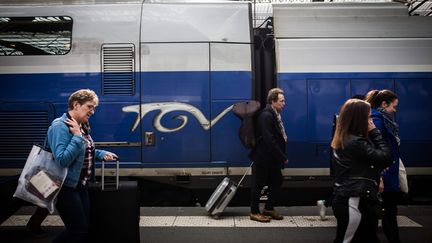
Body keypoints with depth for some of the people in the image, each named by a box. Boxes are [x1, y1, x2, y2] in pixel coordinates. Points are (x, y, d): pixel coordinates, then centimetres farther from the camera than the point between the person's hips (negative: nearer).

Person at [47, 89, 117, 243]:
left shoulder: (82, 126, 7)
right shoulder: (60, 126, -19)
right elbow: (62, 160, -27)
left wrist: (102, 154, 7)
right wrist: (77, 136, -24)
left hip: (80, 185, 9)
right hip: (66, 187, -9)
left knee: (83, 229, 14)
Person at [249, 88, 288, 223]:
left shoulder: (275, 114, 8)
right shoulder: (266, 115, -21)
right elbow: (269, 140, -25)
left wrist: (281, 156, 0)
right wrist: (283, 157, -18)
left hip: (272, 158, 9)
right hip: (263, 158, -9)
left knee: (277, 182, 15)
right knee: (258, 185, 4)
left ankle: (269, 208, 31)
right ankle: (254, 212, 19)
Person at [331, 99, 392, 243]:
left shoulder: (343, 140, 12)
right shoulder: (356, 142, -19)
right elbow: (386, 158, -17)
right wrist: (374, 132, -9)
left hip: (346, 198, 10)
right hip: (354, 201, -10)